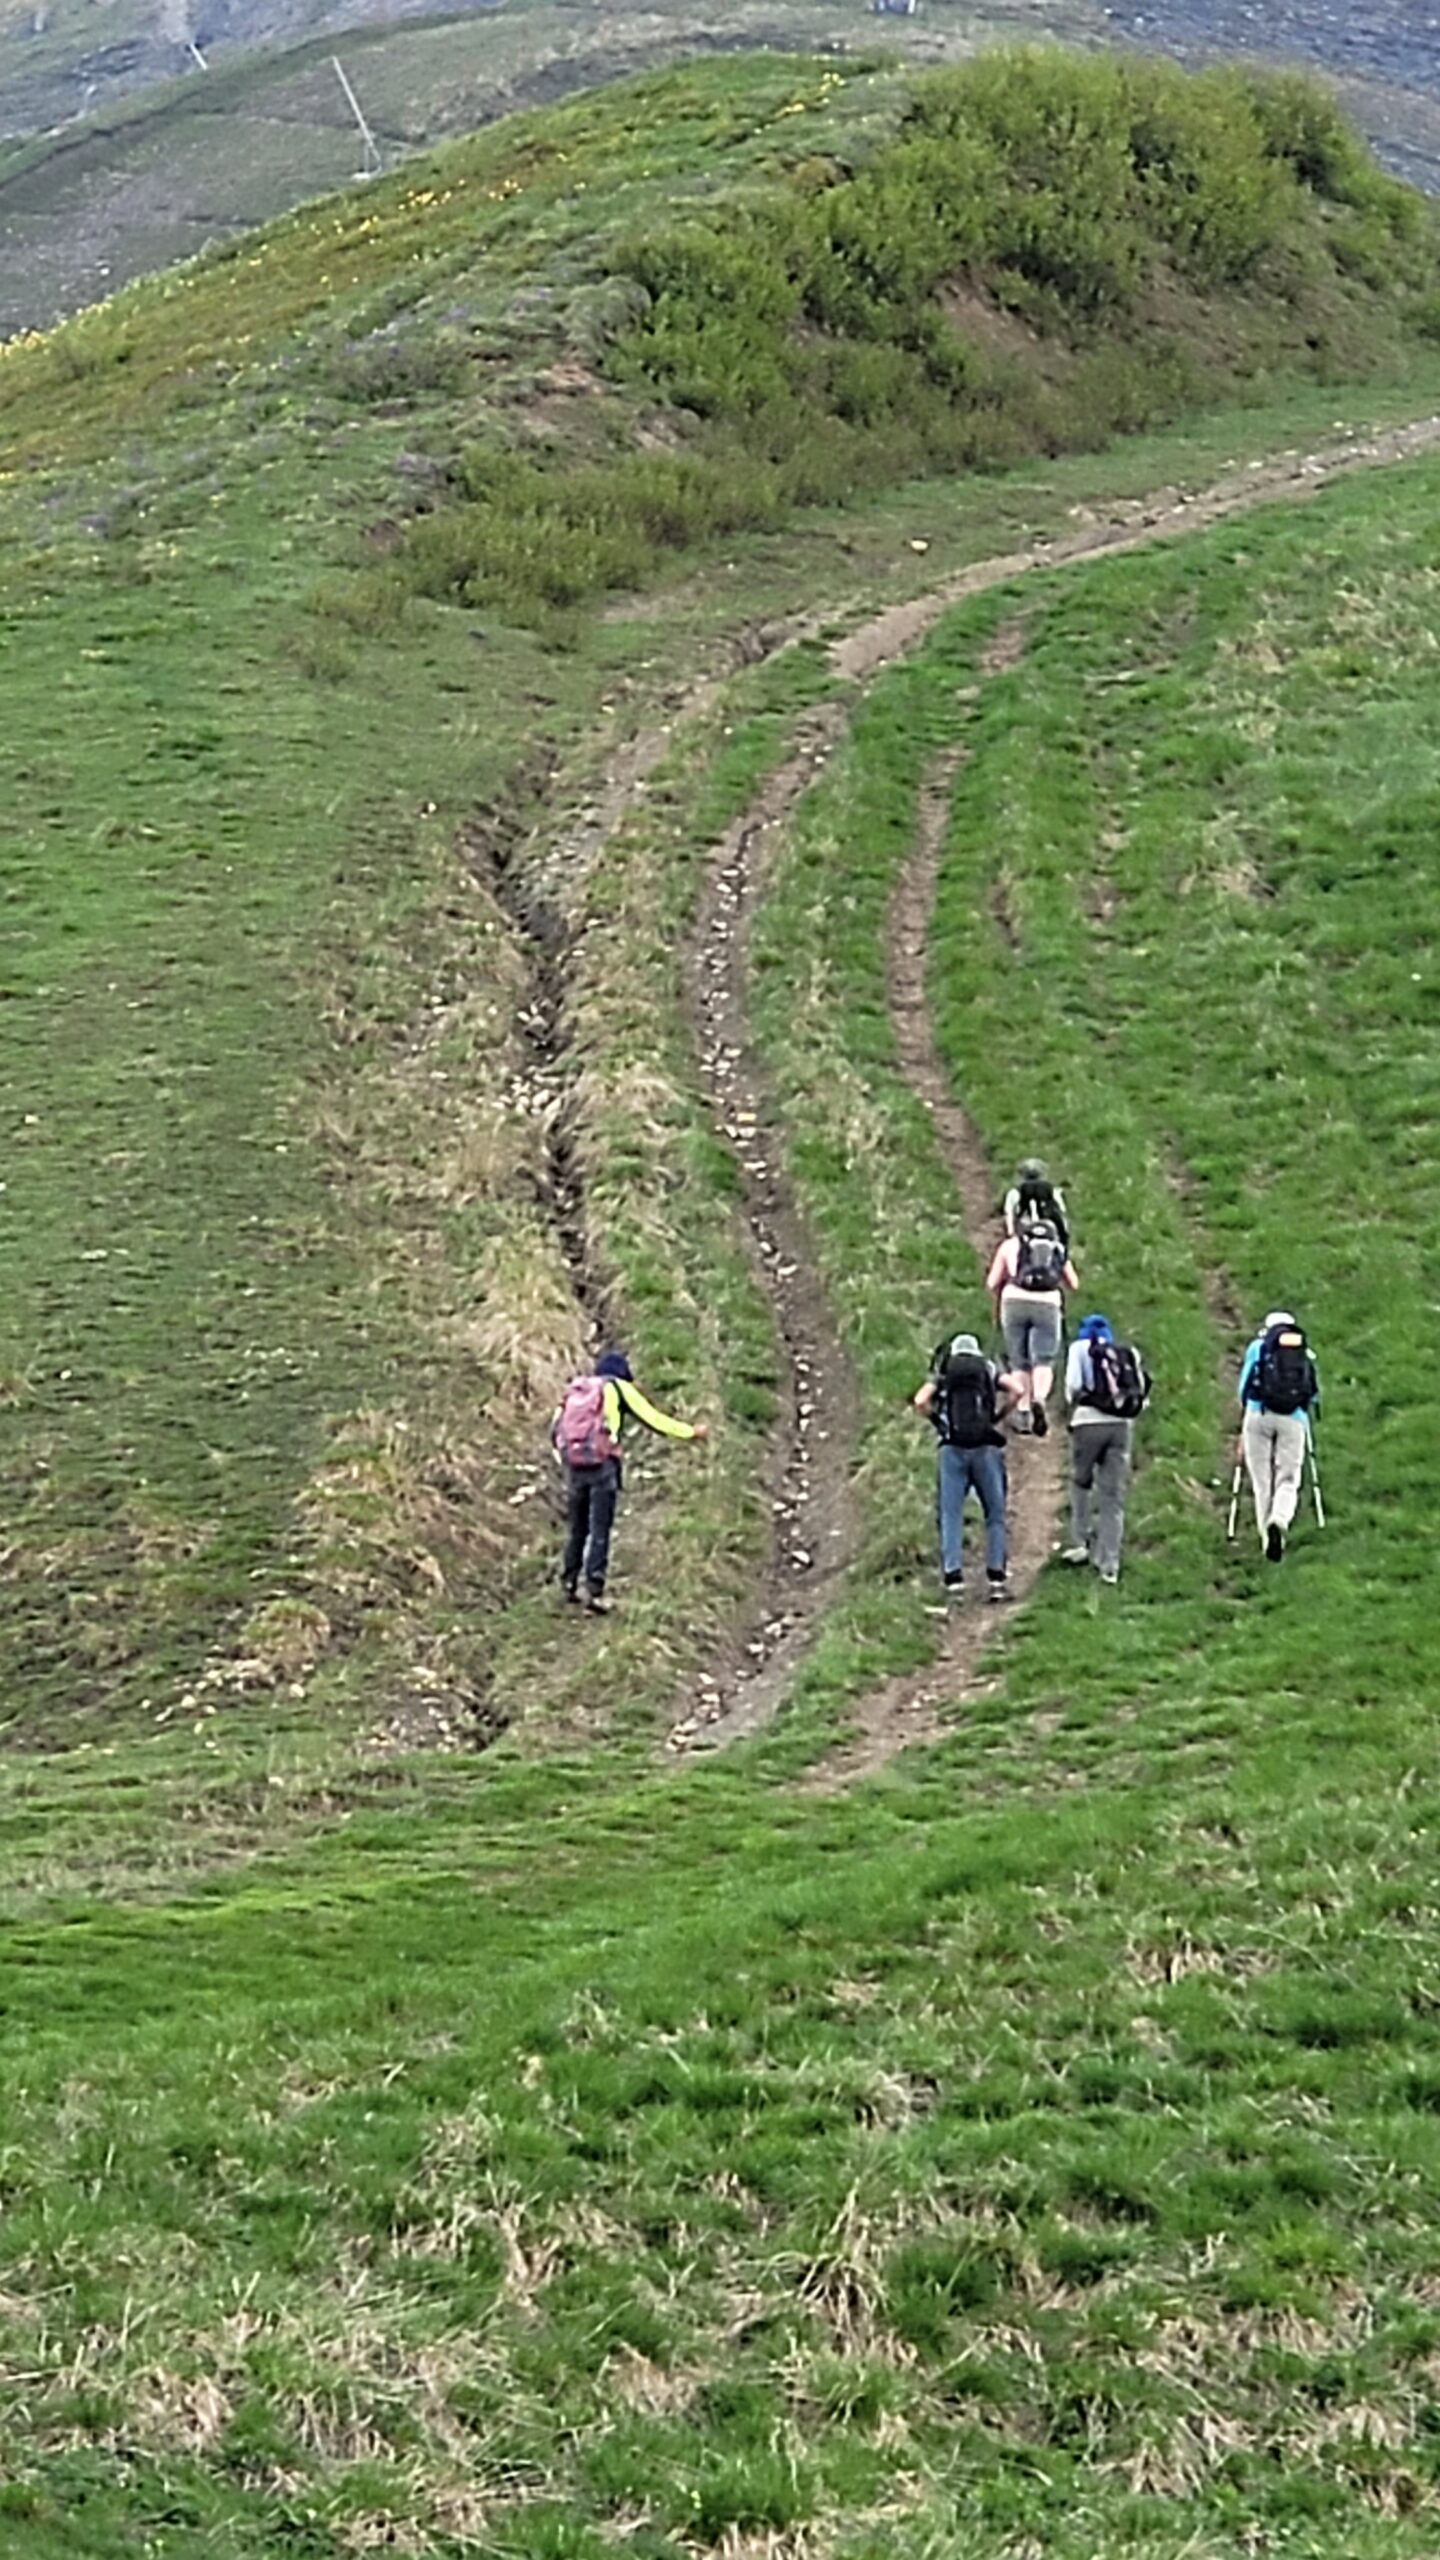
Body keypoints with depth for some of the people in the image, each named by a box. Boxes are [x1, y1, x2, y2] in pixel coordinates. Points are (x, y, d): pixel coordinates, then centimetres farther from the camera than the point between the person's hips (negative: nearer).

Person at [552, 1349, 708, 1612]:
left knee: (576, 1529, 17)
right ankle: (594, 1592, -10)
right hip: (602, 1465, -4)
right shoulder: (617, 1388, 5)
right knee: (600, 1531, -4)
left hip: (574, 1467, 4)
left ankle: (569, 1585, 20)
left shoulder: (574, 1390, 18)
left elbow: (555, 1431, 14)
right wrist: (692, 1432, 10)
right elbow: (652, 1418, 2)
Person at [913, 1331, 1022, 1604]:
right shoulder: (989, 1369, 15)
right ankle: (996, 1577, 0)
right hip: (986, 1447, 0)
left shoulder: (941, 1373, 14)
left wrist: (938, 1420, 13)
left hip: (951, 1448, 0)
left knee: (950, 1515, 2)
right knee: (995, 1514, 6)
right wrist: (998, 1416, 10)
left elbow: (920, 1401, -2)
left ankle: (953, 1577, -6)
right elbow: (1015, 1390, -2)